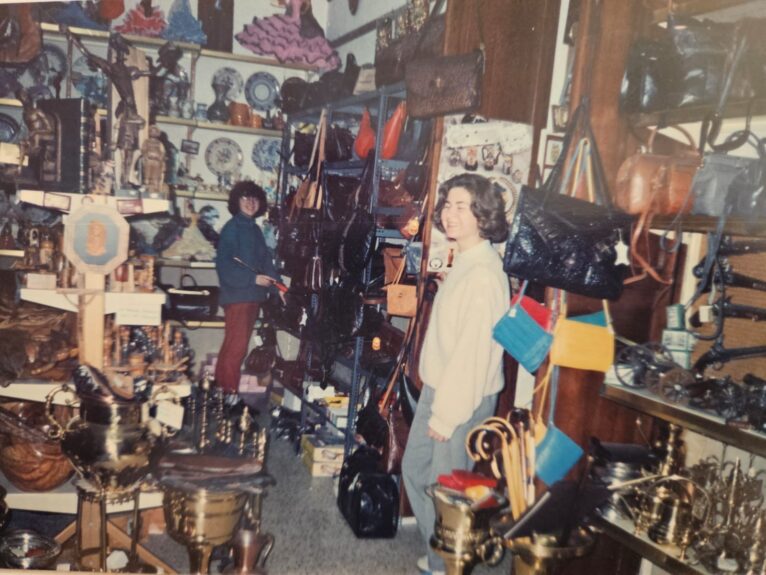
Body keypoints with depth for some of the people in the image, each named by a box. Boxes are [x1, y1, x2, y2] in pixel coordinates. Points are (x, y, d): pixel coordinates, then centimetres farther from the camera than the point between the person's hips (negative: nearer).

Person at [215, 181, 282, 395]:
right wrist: (253, 278, -19)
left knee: (237, 344, 13)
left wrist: (277, 285, 4)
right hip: (237, 295, -8)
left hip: (254, 295, 8)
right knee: (236, 346, -7)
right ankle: (229, 390, 0)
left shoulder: (255, 229, 16)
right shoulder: (232, 228, -7)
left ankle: (222, 384, 23)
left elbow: (266, 260, 15)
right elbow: (224, 264, -15)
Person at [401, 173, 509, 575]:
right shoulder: (464, 262, 8)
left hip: (464, 398, -10)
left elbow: (474, 350, -24)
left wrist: (448, 414, -19)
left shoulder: (483, 274, -23)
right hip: (437, 387, 10)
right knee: (415, 469, 19)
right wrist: (436, 400, 15)